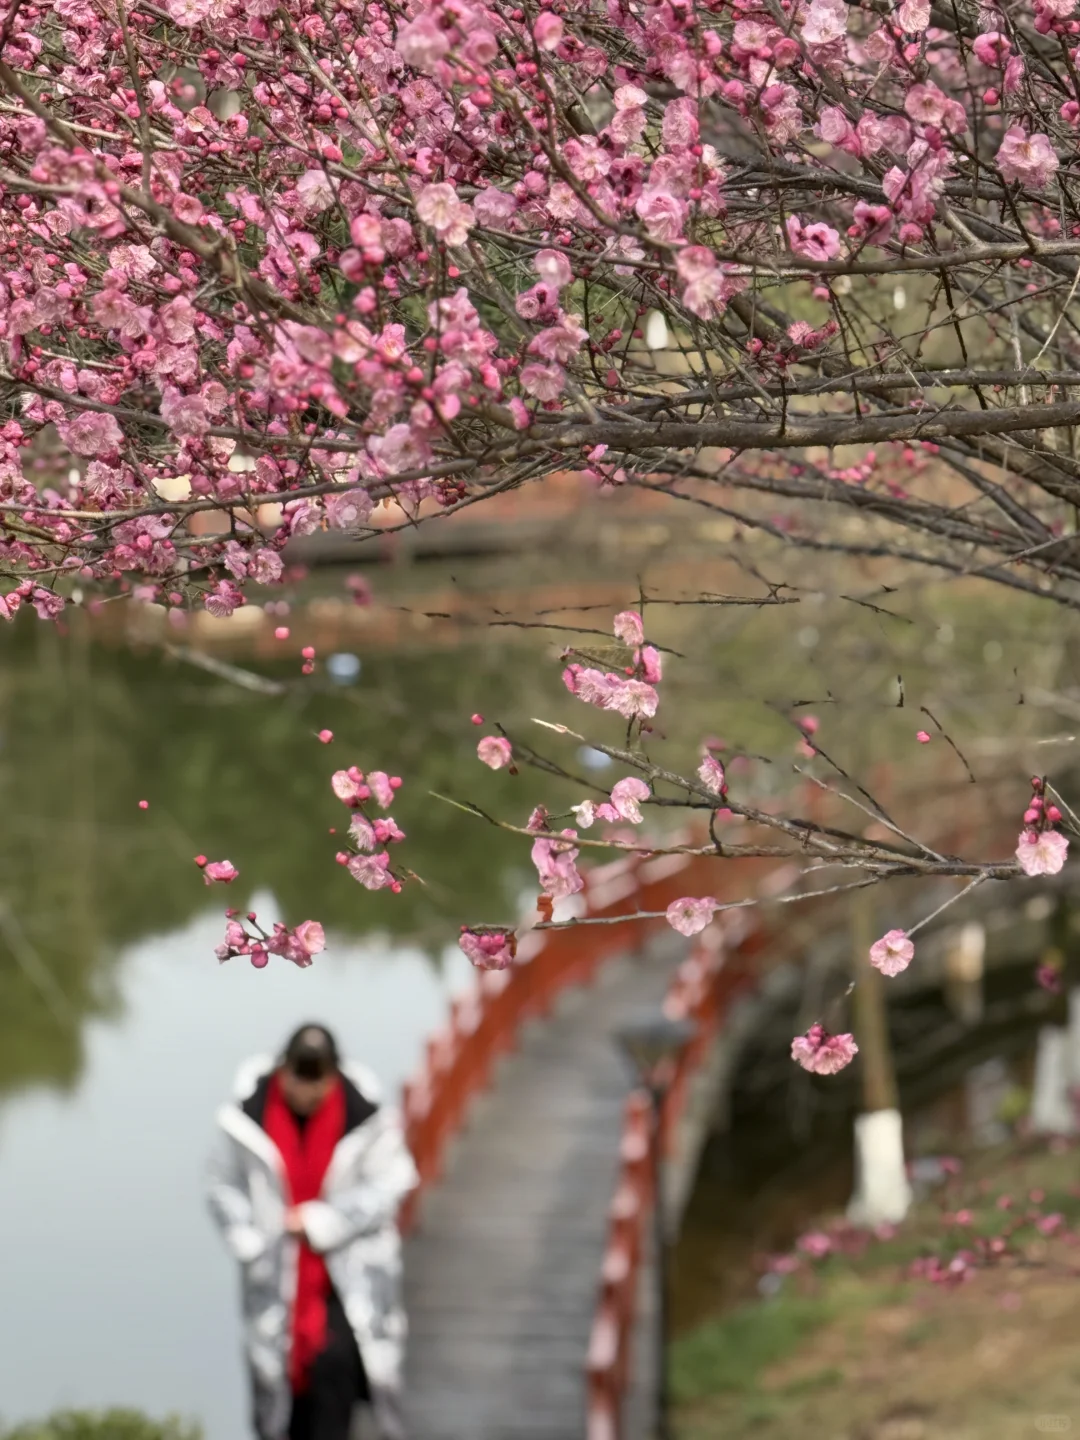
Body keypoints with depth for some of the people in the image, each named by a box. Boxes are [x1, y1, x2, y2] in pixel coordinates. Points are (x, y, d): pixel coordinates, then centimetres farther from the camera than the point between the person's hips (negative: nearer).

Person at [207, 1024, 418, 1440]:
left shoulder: (365, 1115, -12)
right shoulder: (248, 1114, -9)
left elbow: (386, 1188, -9)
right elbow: (225, 1188, -1)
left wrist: (322, 1222, -16)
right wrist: (254, 1247, -11)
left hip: (349, 1273, -2)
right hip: (276, 1277, 2)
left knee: (334, 1360, -21)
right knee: (277, 1371, 6)